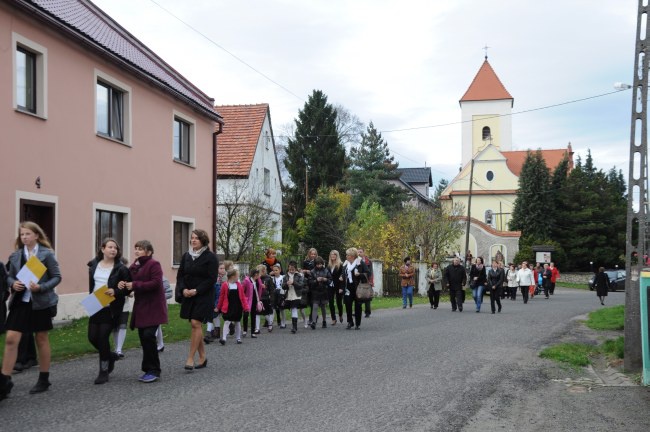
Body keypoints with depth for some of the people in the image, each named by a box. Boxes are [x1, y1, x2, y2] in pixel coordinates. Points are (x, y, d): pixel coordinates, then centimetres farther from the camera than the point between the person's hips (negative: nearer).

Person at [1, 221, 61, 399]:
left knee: (42, 339, 9)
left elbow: (57, 277, -6)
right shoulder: (15, 255, 6)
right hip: (20, 302, 3)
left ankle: (44, 379, 22)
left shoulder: (47, 254, -6)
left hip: (41, 302, -3)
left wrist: (41, 287, -21)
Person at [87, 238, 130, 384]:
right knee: (92, 337, 4)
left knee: (103, 337, -6)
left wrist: (116, 291, -21)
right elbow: (91, 284, 17)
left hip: (111, 308, -5)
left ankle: (104, 371, 8)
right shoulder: (93, 265, 7)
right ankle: (110, 356, 33)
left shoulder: (120, 268, -6)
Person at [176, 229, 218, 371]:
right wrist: (183, 289, -8)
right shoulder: (186, 256, 9)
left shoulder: (210, 257, -7)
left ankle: (190, 358, -8)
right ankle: (202, 357, 18)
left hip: (203, 296, -5)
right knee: (196, 325, 9)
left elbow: (212, 278, -12)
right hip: (188, 296, 5)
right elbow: (180, 275, 10)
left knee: (196, 323, -12)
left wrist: (196, 290, -17)